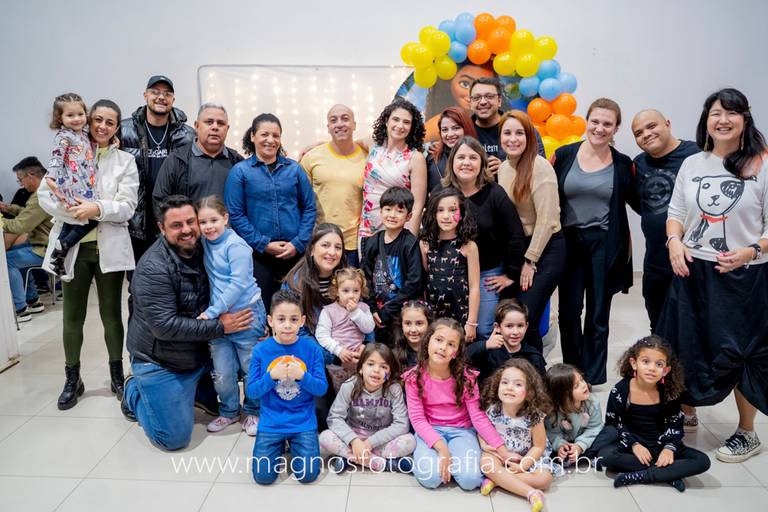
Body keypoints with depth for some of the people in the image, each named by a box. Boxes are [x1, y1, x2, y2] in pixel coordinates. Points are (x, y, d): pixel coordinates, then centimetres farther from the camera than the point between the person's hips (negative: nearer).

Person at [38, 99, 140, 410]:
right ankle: (72, 379, 24)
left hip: (110, 246, -1)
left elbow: (127, 207, -6)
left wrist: (98, 208, -22)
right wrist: (76, 214, -17)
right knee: (73, 316, 9)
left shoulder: (125, 161, 4)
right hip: (73, 244, 1)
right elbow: (45, 194, -3)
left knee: (112, 314, 9)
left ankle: (117, 376, 24)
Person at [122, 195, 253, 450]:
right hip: (160, 362, -6)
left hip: (200, 354, 6)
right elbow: (165, 326, -28)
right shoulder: (153, 268, -25)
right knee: (175, 438, -3)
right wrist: (218, 327, -26)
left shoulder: (203, 251, -5)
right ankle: (135, 393, 19)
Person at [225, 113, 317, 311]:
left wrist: (298, 243, -6)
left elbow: (309, 208, 6)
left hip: (294, 253, 2)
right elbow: (235, 215, -3)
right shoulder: (240, 171, 2)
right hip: (258, 254, -2)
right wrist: (264, 244, -10)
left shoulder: (294, 169, 9)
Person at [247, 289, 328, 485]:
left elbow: (322, 388, -7)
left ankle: (293, 446, 22)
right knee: (263, 475, -5)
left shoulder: (312, 348, -9)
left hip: (303, 422, 0)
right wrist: (272, 376, -23)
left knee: (308, 474, -8)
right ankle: (279, 446, 25)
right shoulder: (260, 350, -8)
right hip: (271, 422, 1)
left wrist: (302, 375, -24)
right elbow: (252, 391, -6)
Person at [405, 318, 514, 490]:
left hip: (461, 431, 1)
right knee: (430, 477, -27)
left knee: (470, 479, -24)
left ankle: (452, 460, 6)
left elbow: (478, 416, -9)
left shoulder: (466, 377, -11)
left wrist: (503, 450, -16)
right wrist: (441, 447, -25)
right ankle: (430, 456, 5)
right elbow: (417, 418, -11)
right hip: (430, 432, 0)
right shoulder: (414, 377, -11)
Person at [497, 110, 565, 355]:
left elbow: (546, 219, -17)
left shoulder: (540, 167, -13)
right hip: (515, 250, 6)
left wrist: (530, 261, -13)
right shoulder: (502, 168, 7)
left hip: (546, 250, -6)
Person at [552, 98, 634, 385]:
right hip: (569, 241, 0)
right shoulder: (563, 155, 0)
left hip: (605, 244, 0)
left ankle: (592, 379, 22)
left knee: (598, 313, 8)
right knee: (569, 310, 3)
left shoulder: (623, 164, 1)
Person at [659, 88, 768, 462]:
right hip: (693, 270, 4)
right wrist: (674, 241, -6)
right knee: (686, 346, 12)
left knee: (737, 352, 5)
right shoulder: (691, 164, 8)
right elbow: (676, 212, 12)